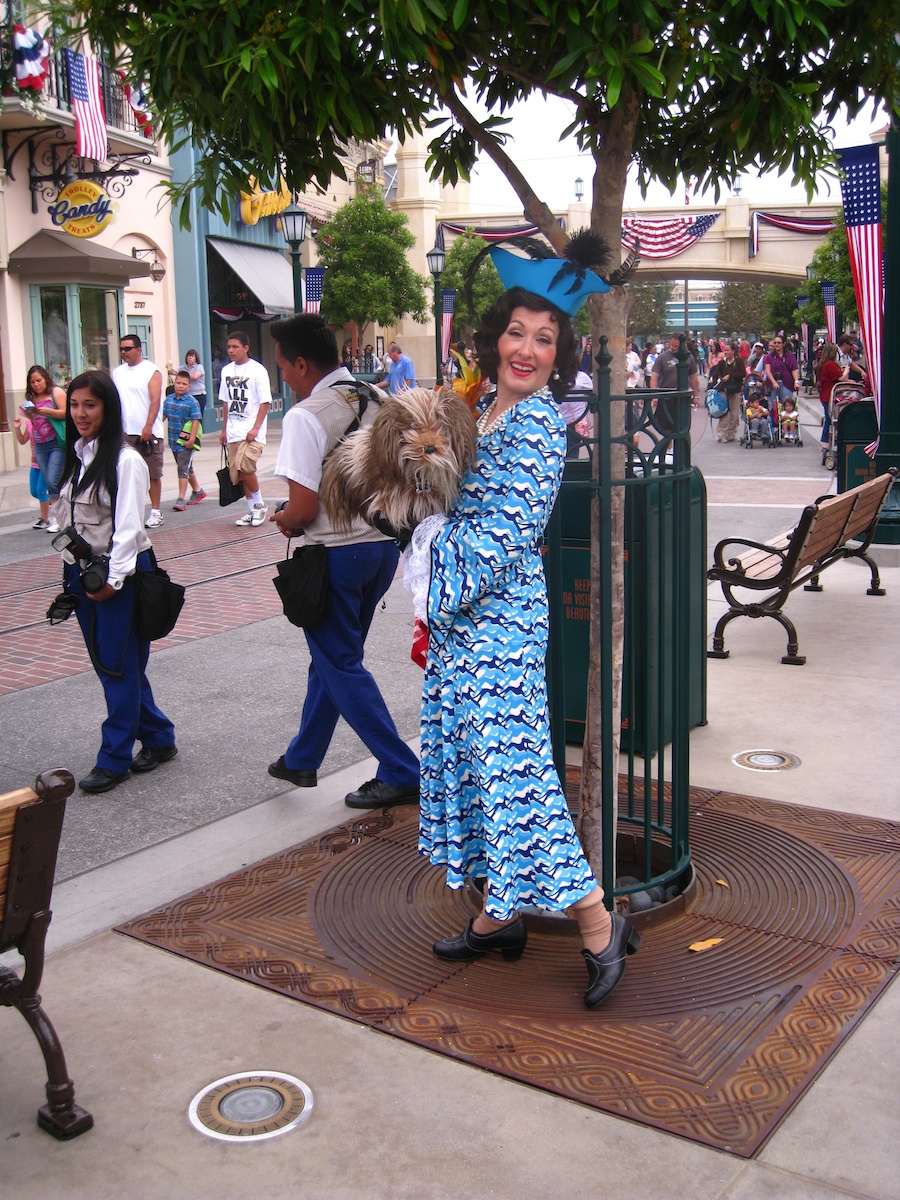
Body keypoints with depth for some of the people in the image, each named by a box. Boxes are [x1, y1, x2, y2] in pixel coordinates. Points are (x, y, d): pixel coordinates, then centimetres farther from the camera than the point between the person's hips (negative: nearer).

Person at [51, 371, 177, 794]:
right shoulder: (75, 456, 10)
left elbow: (127, 526, -16)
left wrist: (113, 579, -17)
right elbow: (64, 516, 13)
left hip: (120, 573, -8)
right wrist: (72, 569, 8)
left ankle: (114, 759, 10)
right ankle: (158, 738, 24)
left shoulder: (125, 461, -13)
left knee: (119, 667, 1)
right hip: (81, 572, 8)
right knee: (105, 664, 12)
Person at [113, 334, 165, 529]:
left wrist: (148, 427, -21)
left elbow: (155, 400, -12)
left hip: (148, 432, -5)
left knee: (153, 474, 2)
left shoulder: (151, 371, -4)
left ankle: (155, 512, 9)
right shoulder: (118, 372, 12)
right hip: (125, 432, 5)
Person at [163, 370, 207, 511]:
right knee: (187, 468, 19)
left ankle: (181, 499, -8)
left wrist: (191, 439, -19)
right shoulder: (169, 399, 6)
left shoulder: (192, 402, -10)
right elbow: (163, 415, 10)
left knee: (183, 468, -9)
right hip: (174, 441, 6)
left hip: (186, 442, -6)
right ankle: (198, 491, 37)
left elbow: (196, 421, -13)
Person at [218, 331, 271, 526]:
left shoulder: (257, 370, -7)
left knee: (245, 467, -19)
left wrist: (255, 428, -16)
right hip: (233, 432, 6)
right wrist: (224, 429, 16)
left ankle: (259, 505, 0)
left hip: (251, 431, -6)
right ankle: (252, 510, 18)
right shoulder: (227, 370, 12)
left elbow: (265, 402, -9)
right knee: (238, 472, 7)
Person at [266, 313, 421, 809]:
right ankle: (301, 759, 35)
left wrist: (282, 520, 1)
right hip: (384, 544, 8)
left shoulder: (305, 416, -17)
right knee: (332, 655, 20)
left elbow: (303, 509, -20)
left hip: (335, 554, -8)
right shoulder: (378, 401, 6)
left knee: (340, 666, 6)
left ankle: (401, 774, 8)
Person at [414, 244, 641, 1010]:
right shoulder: (486, 411, 13)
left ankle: (600, 926, 2)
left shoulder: (539, 423, -14)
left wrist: (444, 595, -10)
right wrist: (434, 613, 16)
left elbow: (506, 535, -18)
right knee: (470, 755, 13)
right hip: (462, 614, 9)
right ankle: (500, 916, 26)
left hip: (501, 616, -9)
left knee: (512, 761, -8)